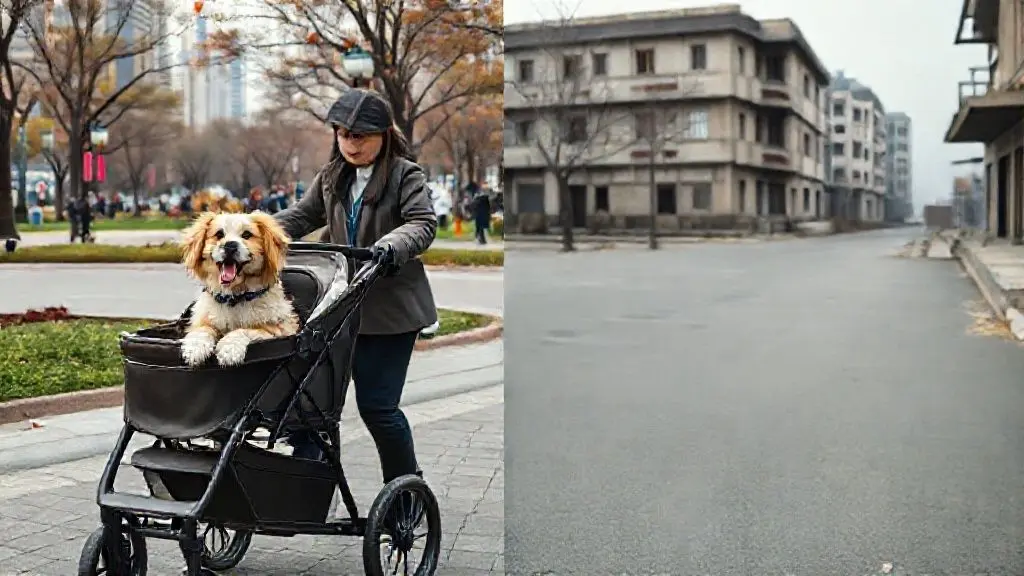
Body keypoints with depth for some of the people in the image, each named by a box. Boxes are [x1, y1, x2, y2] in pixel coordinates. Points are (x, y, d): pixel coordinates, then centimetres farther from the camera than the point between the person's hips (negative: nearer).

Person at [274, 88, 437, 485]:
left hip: (390, 311, -5)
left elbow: (423, 224, -15)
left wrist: (390, 246, -35)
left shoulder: (406, 175, -2)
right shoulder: (331, 177, 16)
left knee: (377, 404, -4)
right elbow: (301, 216, 19)